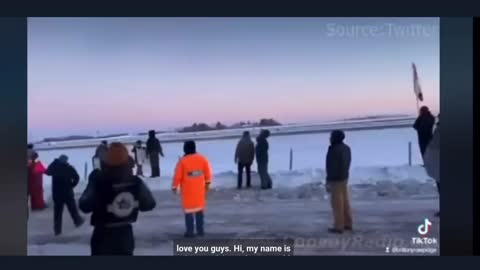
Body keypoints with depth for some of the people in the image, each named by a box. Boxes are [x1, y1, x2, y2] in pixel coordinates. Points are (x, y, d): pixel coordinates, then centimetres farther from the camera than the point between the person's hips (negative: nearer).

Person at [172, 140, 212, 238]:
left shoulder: (182, 161, -13)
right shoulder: (202, 159, -2)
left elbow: (177, 176, -9)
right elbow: (207, 172, 5)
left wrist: (174, 186, 4)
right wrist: (207, 183, 19)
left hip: (187, 189, -3)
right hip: (199, 188, 3)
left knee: (189, 209, 4)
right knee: (199, 209, 13)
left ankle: (190, 231, 5)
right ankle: (200, 230, 16)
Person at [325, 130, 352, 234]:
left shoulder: (334, 150, -22)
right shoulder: (346, 148, 7)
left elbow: (332, 167, -23)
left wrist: (328, 182, -17)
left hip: (335, 179, -9)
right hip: (344, 177, 9)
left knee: (337, 203, -1)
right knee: (344, 201, 15)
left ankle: (339, 227, 6)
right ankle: (347, 224, 22)